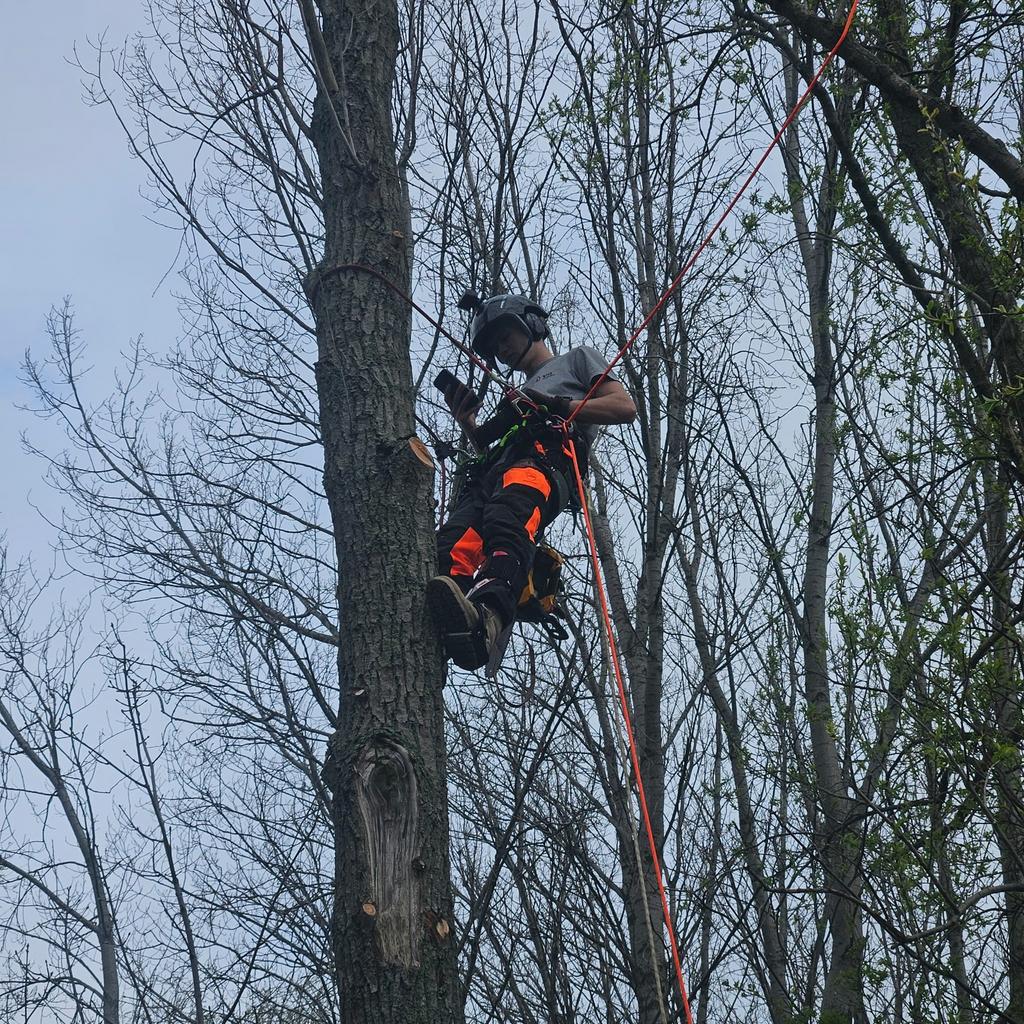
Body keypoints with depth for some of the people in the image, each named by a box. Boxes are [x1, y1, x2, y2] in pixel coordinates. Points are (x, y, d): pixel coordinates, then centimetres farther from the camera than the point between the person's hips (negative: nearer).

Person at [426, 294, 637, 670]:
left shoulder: (578, 359, 31)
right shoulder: (517, 397, 48)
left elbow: (625, 407, 12)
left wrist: (555, 406, 4)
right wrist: (468, 424, 22)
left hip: (547, 457, -6)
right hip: (489, 473, 6)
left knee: (506, 519, -42)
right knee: (452, 552, -29)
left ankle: (488, 614, -68)